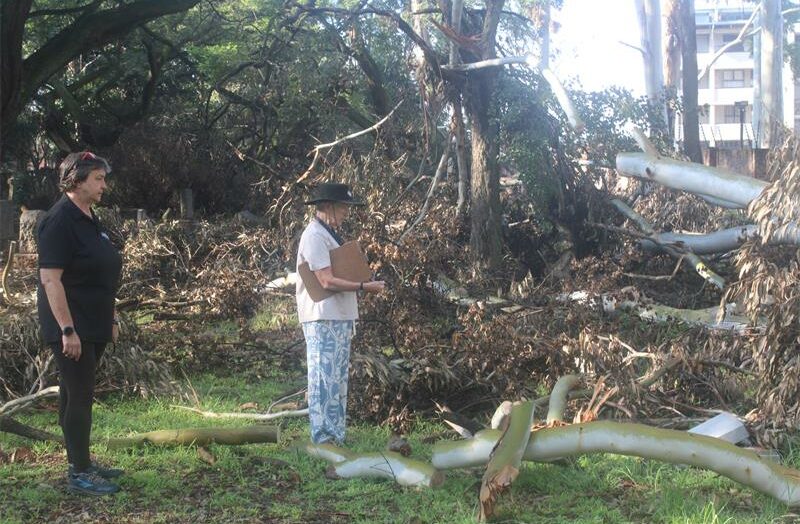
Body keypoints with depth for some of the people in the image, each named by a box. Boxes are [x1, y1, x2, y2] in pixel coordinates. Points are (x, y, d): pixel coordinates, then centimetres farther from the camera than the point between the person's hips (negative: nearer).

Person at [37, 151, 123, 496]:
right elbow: (50, 278, -21)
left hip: (93, 325, 9)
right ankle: (78, 474, 4)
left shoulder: (89, 220, 13)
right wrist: (67, 329, -24)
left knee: (76, 394, 16)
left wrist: (110, 319, 21)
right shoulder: (60, 221, -16)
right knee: (78, 396, -4)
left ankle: (81, 463, 24)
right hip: (72, 328, -9)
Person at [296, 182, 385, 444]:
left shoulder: (329, 234, 20)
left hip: (339, 317, 11)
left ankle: (336, 437, 20)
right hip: (323, 318, -11)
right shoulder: (315, 236, -13)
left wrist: (368, 283, 8)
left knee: (338, 381, 13)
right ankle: (323, 439, -5)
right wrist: (364, 287, -17)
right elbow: (327, 281, -19)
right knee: (325, 380, -8)